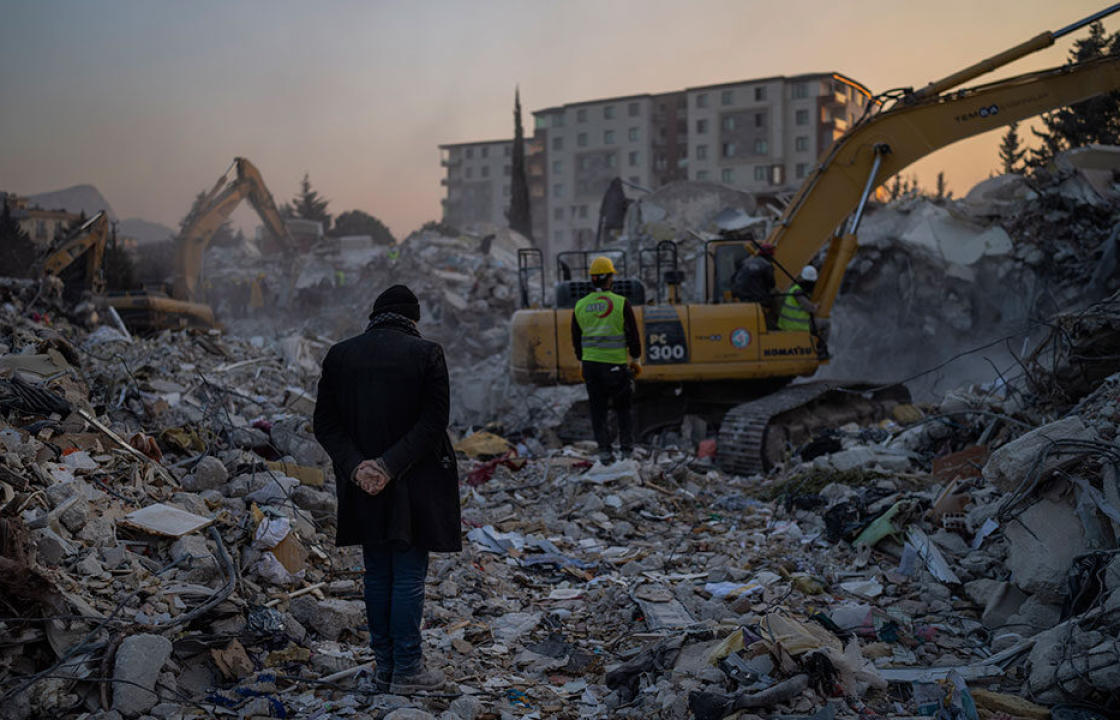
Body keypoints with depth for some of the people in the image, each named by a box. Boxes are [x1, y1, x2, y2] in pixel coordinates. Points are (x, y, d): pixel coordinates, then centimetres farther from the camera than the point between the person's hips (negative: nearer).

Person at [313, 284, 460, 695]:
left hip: (363, 488, 4)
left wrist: (355, 465, -9)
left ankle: (385, 666, 20)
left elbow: (325, 423, -1)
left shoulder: (339, 355, 3)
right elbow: (433, 421, -14)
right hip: (412, 489, -3)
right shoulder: (426, 353, -7)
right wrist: (391, 465, -15)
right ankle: (406, 670, 9)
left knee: (377, 575, 13)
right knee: (409, 576, 4)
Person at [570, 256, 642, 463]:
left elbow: (576, 339, 11)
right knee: (623, 407, 14)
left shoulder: (580, 306, 3)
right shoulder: (621, 303, -8)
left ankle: (604, 450, 7)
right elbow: (633, 335, -4)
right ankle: (626, 447, 15)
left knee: (598, 409, 10)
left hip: (591, 364, 3)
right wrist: (636, 360, 7)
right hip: (616, 364, -2)